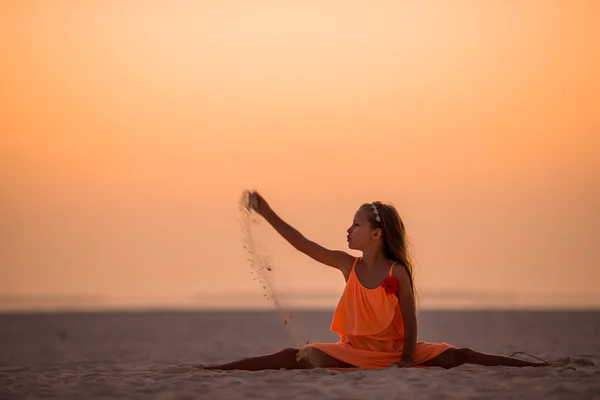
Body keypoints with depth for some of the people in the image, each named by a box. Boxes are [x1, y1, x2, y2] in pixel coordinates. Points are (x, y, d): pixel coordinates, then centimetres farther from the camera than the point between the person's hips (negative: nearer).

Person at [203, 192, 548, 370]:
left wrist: (407, 359, -19)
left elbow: (410, 321, -9)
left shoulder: (398, 273, -11)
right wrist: (267, 214, -6)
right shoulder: (348, 265, -1)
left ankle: (533, 365, -16)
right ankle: (212, 370, -20)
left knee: (456, 356, -16)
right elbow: (303, 244, -3)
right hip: (354, 352, 3)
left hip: (394, 350, -2)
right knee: (296, 356, -18)